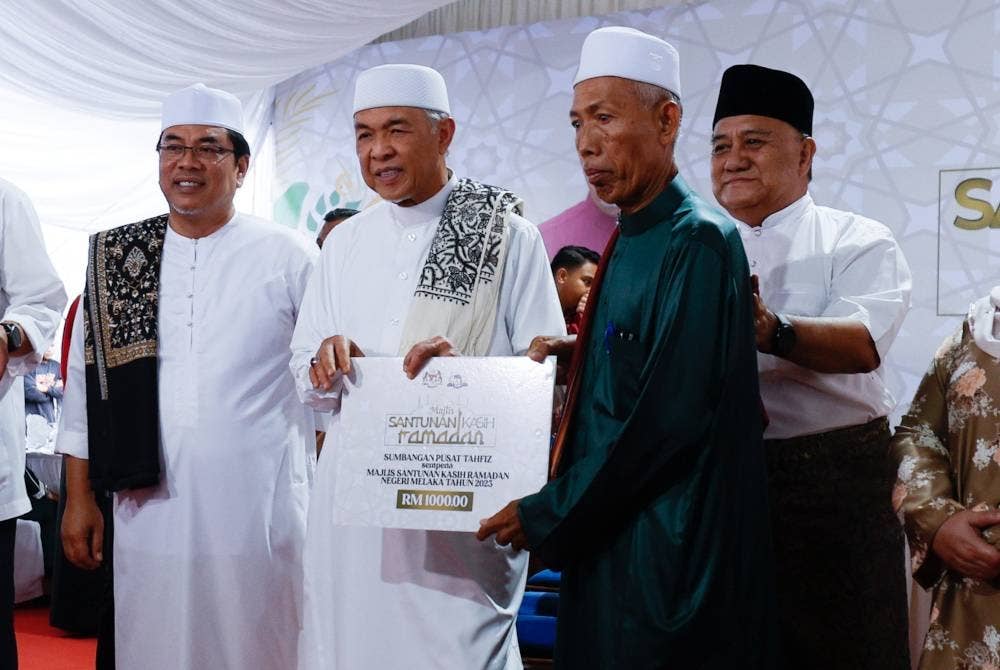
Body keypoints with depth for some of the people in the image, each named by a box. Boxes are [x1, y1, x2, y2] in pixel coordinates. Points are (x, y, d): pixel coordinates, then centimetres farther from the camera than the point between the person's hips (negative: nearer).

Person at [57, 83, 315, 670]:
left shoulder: (288, 258, 0)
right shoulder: (115, 259, 8)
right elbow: (86, 385, 11)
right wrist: (80, 499, 8)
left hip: (259, 510, -2)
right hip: (149, 508, 2)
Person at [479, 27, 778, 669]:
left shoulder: (698, 241, -16)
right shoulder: (629, 240, 11)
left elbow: (671, 418, -22)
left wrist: (546, 514, -15)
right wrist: (571, 354, 0)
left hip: (667, 551, -8)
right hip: (603, 538, 8)